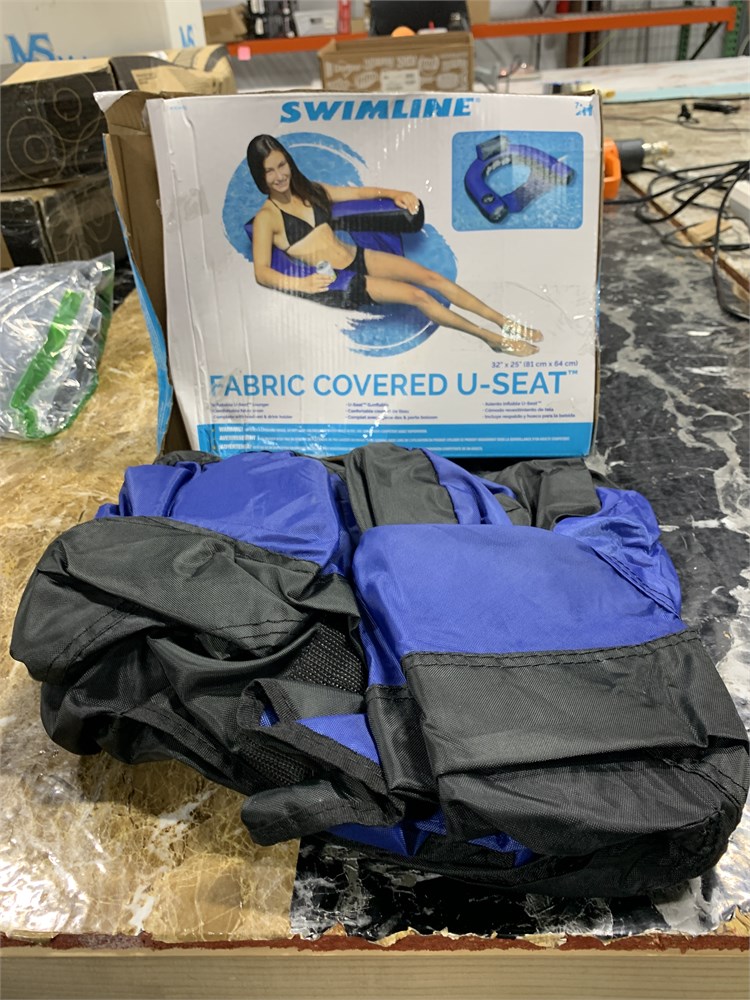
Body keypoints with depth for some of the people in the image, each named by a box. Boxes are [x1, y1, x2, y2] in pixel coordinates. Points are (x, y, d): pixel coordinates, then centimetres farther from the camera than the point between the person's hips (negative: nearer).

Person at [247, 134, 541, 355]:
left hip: (357, 256, 6)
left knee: (431, 276, -9)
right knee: (417, 295, -18)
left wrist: (394, 194, 4)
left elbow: (356, 192, 20)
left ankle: (505, 322, -4)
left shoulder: (310, 190, 11)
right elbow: (262, 272, -16)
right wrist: (301, 284, -32)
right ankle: (494, 339, -10)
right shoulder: (266, 217, -7)